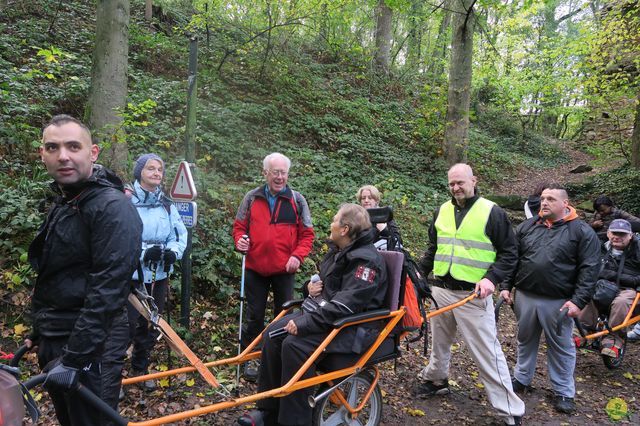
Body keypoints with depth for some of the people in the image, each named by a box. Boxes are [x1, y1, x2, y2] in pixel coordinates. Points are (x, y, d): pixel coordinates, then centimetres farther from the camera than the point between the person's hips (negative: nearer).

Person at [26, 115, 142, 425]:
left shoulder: (112, 207, -18)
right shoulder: (62, 203, 12)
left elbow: (107, 290, -24)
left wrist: (75, 358, -25)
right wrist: (40, 334, 21)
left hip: (91, 347, -9)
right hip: (55, 342, 9)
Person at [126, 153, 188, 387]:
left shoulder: (166, 205, 8)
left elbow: (180, 234, 7)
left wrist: (173, 251, -13)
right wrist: (144, 251, -23)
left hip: (159, 274, 5)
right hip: (131, 274, -5)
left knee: (150, 326, 17)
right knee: (128, 326, -4)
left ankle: (140, 368, 36)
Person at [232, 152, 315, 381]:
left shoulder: (297, 200, 0)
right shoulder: (252, 198, 3)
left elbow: (307, 234, 2)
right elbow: (239, 226, 11)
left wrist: (297, 256, -12)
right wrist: (239, 241, -10)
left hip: (285, 270, 0)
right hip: (255, 268, 1)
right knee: (255, 316, 9)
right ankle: (249, 358, 25)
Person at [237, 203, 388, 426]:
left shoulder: (367, 260, -19)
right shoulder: (338, 251, 11)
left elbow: (344, 306, -28)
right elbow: (324, 283, 27)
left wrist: (305, 323, -28)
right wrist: (312, 286, 3)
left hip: (353, 325, -9)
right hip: (324, 311, 10)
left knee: (295, 344, -28)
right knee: (273, 333, -6)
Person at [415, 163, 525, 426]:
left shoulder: (491, 212, -6)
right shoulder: (442, 211, 9)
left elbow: (509, 252, -5)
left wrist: (491, 278, -18)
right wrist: (421, 271, 10)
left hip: (473, 295, -5)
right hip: (441, 290, 5)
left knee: (487, 352, -3)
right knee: (440, 342, 20)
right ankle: (436, 380, 42)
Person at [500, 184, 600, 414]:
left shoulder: (582, 231, -5)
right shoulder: (526, 227, 5)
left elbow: (589, 269, -8)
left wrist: (578, 300, -14)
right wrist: (505, 286, 3)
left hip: (559, 302, -3)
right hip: (525, 297, 3)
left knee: (561, 347, 10)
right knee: (526, 341, 18)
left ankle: (564, 392, 26)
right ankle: (522, 379, 35)